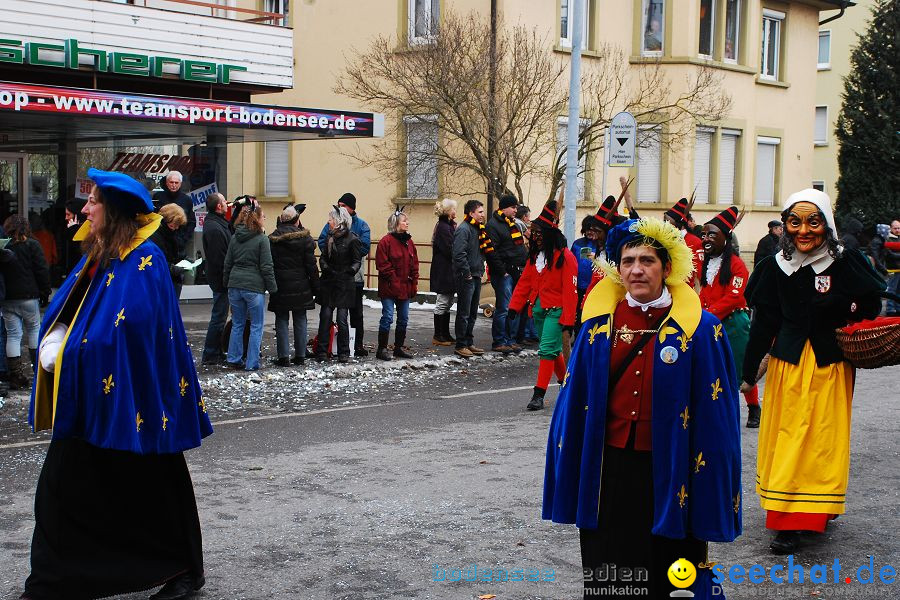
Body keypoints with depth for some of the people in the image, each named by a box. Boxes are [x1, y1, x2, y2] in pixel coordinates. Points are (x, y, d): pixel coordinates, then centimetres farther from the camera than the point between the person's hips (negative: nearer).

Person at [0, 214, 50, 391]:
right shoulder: (31, 245, -5)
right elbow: (42, 270, -7)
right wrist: (45, 293, 1)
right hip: (29, 296, -2)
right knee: (33, 329, 17)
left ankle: (15, 376, 0)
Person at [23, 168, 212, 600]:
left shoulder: (144, 260, -15)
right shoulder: (98, 256, 12)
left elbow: (128, 327, -23)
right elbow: (61, 315, 14)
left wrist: (71, 354, -16)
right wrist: (55, 346, -5)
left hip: (128, 398, -8)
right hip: (90, 399, 9)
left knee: (150, 491, 5)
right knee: (61, 491, 8)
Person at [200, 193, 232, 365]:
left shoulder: (217, 223, 12)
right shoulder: (214, 228, -21)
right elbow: (220, 258, -23)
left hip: (219, 278, 10)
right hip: (220, 279, -10)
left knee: (219, 317, 16)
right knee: (219, 317, -3)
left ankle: (216, 352, 24)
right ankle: (210, 355, 3)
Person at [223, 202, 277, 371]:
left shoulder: (235, 238, 8)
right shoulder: (262, 239, -9)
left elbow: (227, 264, 12)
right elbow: (266, 267, -10)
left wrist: (226, 284, 20)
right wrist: (272, 287, -3)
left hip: (235, 285, 6)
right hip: (254, 287, -5)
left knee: (237, 324, 16)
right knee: (256, 326, 3)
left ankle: (233, 359, 17)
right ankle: (252, 363, 3)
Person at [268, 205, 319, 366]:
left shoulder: (272, 239, -2)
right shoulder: (305, 239, -4)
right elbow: (311, 266, -3)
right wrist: (316, 288, 3)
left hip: (280, 286, 0)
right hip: (300, 286, 0)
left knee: (282, 321, 5)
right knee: (300, 320, 9)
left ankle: (283, 356, 1)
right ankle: (300, 355, 12)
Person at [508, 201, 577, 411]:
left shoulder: (565, 257, -14)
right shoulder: (535, 255, 10)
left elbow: (570, 289, -16)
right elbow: (525, 282, 12)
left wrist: (568, 319, -18)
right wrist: (514, 306, 5)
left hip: (556, 310, -8)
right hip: (538, 308, 8)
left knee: (547, 350, -11)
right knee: (553, 350, 17)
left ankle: (539, 394, -8)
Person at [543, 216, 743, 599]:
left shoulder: (699, 329, -6)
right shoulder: (599, 324, 3)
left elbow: (716, 412, -5)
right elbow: (575, 401, 7)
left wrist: (712, 488, -8)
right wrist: (571, 475, 6)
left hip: (669, 473, -2)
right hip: (607, 471, 3)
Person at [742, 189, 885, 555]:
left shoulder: (847, 262, -7)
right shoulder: (775, 267, 0)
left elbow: (871, 307, 4)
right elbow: (764, 322, 7)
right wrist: (749, 372, 10)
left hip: (831, 366, -1)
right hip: (788, 364, 2)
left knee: (824, 438, 1)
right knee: (786, 438, 2)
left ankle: (819, 508, 14)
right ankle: (786, 520, 9)